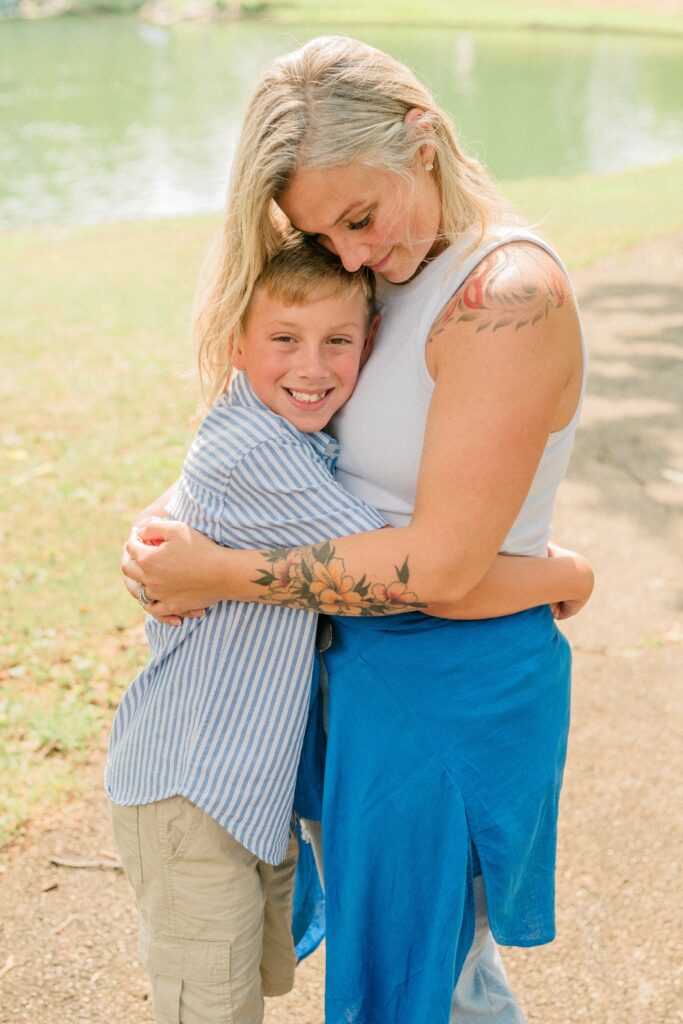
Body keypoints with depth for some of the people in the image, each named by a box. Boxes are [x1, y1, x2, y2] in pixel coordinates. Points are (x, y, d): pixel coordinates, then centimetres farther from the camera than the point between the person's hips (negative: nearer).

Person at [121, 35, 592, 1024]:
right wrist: (173, 520, -9)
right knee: (428, 931, 28)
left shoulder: (510, 294, -25)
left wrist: (222, 574, -20)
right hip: (369, 658, 8)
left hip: (451, 681, -8)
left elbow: (442, 564, -27)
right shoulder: (403, 270, 2)